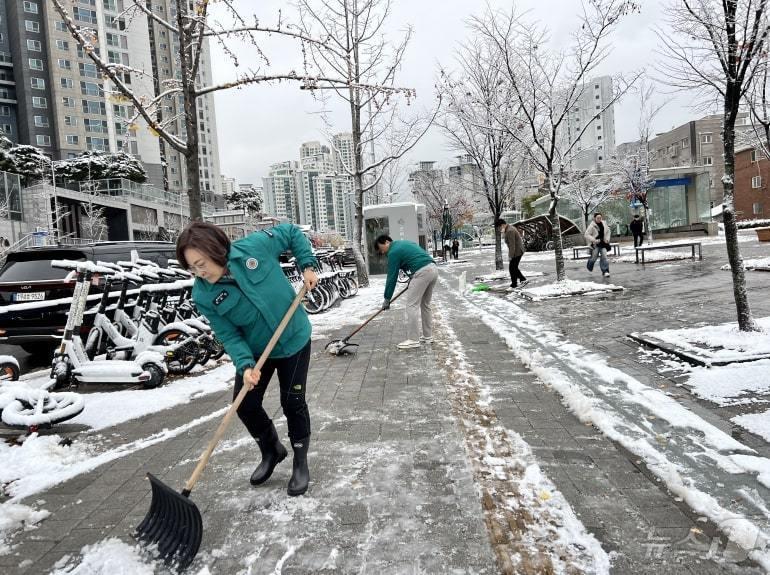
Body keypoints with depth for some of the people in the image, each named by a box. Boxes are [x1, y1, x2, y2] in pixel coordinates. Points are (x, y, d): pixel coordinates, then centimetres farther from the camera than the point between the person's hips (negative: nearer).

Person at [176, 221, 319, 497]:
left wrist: (308, 265, -15)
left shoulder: (254, 246, -25)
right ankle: (272, 451, 34)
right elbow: (229, 335, -15)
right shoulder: (203, 296, -19)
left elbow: (291, 232, -8)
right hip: (255, 350, 3)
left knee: (293, 402, 4)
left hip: (294, 339, -2)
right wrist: (245, 365, -30)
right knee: (246, 404, 5)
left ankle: (301, 462, 26)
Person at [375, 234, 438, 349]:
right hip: (433, 269, 9)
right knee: (425, 304, 17)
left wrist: (387, 299, 6)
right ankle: (428, 336, 22)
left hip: (422, 272, -9)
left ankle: (413, 340, -4)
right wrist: (412, 278, 22)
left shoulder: (393, 252, -1)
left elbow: (392, 277, -1)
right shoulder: (404, 243, 25)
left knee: (412, 305, -4)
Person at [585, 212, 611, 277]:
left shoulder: (604, 224, 5)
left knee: (604, 256, -6)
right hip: (595, 244, -4)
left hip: (603, 243, 4)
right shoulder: (592, 226, -10)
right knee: (594, 257, 4)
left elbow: (608, 231, 21)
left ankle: (605, 271, -5)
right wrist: (594, 240, -19)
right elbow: (587, 235, -11)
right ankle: (590, 266, 36)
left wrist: (607, 239, 7)